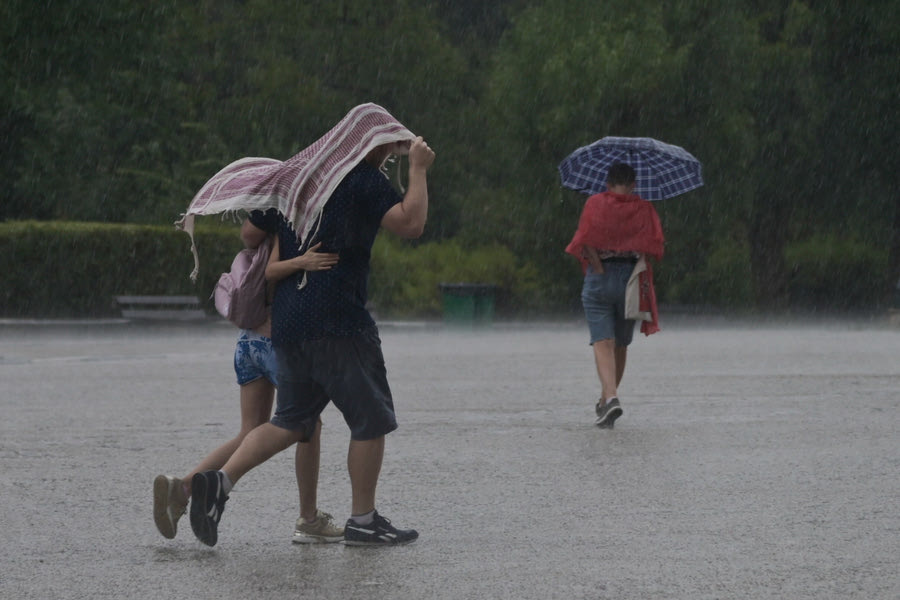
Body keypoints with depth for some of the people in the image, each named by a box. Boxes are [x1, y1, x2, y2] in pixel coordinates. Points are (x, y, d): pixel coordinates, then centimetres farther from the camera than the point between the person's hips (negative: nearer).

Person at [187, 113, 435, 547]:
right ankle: (362, 521, 7)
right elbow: (410, 223, -17)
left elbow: (252, 234, 22)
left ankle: (221, 480, -6)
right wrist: (418, 170, -5)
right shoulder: (365, 181, -5)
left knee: (291, 420, 13)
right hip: (338, 321, -7)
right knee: (371, 420, 4)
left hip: (286, 322, 7)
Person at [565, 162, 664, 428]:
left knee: (603, 342, -6)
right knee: (621, 344, 16)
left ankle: (611, 398, -25)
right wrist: (639, 262, 7)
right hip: (632, 277, 2)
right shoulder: (644, 208, 4)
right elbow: (655, 243, -5)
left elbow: (586, 242, -10)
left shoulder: (595, 203, 0)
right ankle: (605, 400, 26)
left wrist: (600, 269, -6)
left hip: (599, 277, -2)